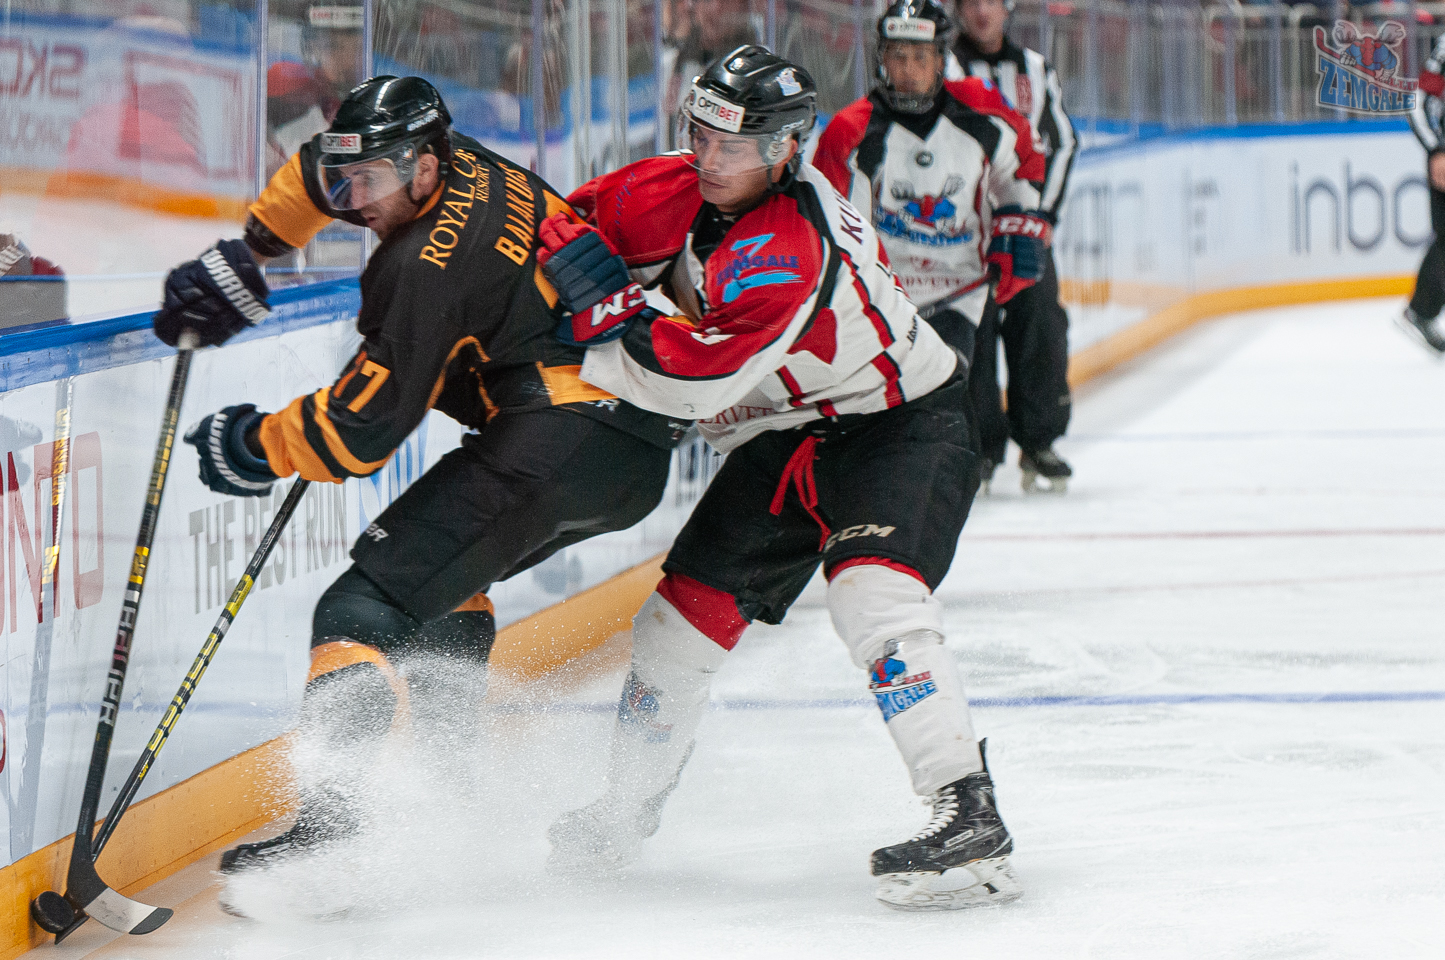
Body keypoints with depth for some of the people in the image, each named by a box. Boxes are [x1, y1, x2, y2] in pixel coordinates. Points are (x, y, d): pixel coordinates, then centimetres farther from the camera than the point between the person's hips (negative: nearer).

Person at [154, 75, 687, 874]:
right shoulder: (459, 167, 11)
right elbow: (321, 169, 31)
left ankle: (330, 824, -30)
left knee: (362, 612, -15)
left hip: (560, 439, -11)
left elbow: (359, 434, -14)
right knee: (447, 571, 33)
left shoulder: (427, 269, -15)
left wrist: (255, 446, 1)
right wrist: (241, 260, 30)